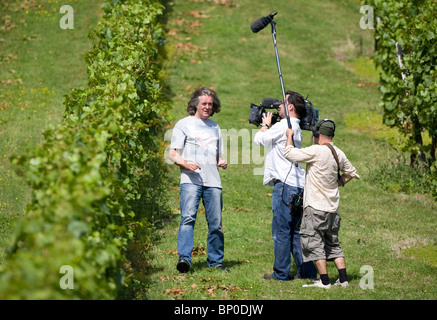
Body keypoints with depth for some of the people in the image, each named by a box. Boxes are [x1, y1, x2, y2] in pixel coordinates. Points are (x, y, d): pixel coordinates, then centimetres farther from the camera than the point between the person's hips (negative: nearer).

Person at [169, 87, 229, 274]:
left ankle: (215, 261, 10)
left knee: (216, 223, 0)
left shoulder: (215, 127, 23)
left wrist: (221, 162, 6)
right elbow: (172, 154, 2)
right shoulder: (184, 124, 8)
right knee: (188, 218, -20)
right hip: (191, 180, -4)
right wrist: (186, 164, -16)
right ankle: (184, 258, -28)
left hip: (213, 181, 4)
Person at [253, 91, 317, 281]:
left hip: (285, 184, -9)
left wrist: (265, 124, 12)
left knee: (281, 230, -4)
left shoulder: (283, 125, -10)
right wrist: (268, 125, 23)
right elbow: (272, 139, 29)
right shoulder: (295, 128, 19)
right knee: (295, 231, 13)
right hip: (298, 186, 9)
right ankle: (307, 271, 12)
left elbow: (258, 140, -4)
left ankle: (281, 273, -1)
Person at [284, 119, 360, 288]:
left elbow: (289, 153, -12)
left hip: (315, 207, -7)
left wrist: (289, 136, 3)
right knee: (333, 243, 15)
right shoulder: (339, 154, 8)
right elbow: (351, 172, 23)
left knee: (314, 243, -2)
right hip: (333, 208, 7)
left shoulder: (316, 151, -15)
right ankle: (343, 279, 12)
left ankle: (324, 281, -6)